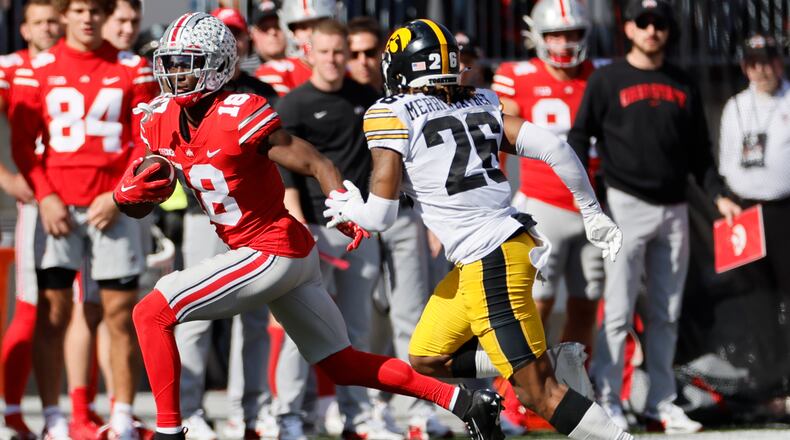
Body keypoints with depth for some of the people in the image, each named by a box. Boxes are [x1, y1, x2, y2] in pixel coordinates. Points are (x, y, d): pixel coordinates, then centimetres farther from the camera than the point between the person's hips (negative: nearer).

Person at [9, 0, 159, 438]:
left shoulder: (132, 69, 5)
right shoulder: (39, 69, 6)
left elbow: (147, 143, 3)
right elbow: (22, 141, 5)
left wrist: (118, 196, -8)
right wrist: (44, 196, -7)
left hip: (113, 205, 0)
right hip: (57, 205, 0)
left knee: (121, 314, 0)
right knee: (52, 312, -3)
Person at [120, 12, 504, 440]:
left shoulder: (239, 116, -19)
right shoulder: (162, 120, 3)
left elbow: (316, 164, -19)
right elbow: (136, 204, 9)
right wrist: (130, 191, -15)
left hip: (272, 254, -9)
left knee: (152, 313, -12)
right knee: (344, 366, 17)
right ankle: (465, 402, 22)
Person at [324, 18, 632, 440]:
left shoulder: (392, 115, -7)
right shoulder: (478, 105, 10)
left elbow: (380, 216, -8)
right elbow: (552, 147, 2)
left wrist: (348, 208, 15)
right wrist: (593, 213, 13)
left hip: (491, 262, -8)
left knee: (538, 395, -5)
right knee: (426, 358, 19)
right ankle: (552, 363, 9)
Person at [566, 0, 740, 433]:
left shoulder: (684, 86, 14)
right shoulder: (607, 80, 1)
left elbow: (699, 150, 18)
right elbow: (580, 137, -2)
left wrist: (718, 195, 7)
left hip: (674, 209, 4)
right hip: (627, 205, -4)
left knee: (666, 314, 7)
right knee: (618, 311, -7)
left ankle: (661, 401, 12)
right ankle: (607, 398, -1)